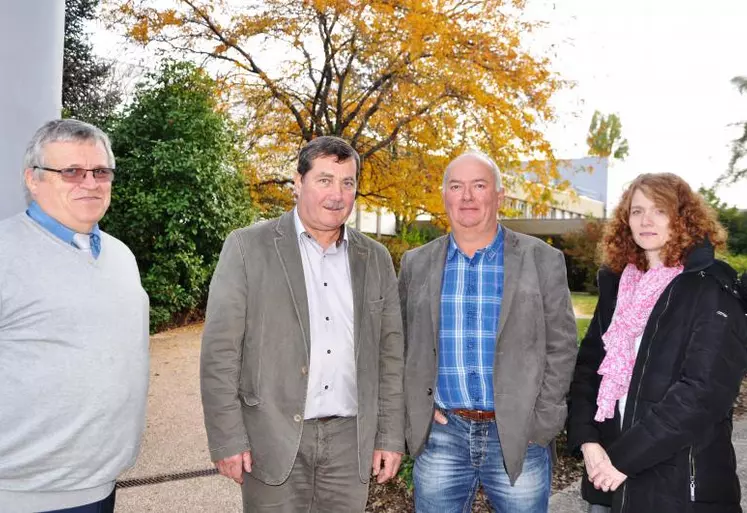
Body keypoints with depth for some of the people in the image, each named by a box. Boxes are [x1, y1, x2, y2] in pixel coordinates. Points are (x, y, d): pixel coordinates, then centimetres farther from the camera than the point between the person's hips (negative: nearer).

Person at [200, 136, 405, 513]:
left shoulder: (376, 258, 6)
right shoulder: (247, 247, -5)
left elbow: (389, 353, 8)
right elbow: (220, 350, -7)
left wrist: (391, 436, 5)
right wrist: (227, 439, -9)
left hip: (350, 439, 3)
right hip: (274, 437, -3)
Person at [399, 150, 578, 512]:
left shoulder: (542, 260, -2)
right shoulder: (417, 264, 4)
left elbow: (561, 346, -1)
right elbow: (400, 344, 9)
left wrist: (541, 421, -5)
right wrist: (414, 411, 1)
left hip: (520, 437, -1)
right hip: (440, 435, 2)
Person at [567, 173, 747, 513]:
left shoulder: (711, 291, -9)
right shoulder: (616, 285, 7)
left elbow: (705, 391, -18)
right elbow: (588, 364, 5)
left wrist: (625, 458, -19)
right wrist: (587, 439, -9)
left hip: (681, 482, -4)